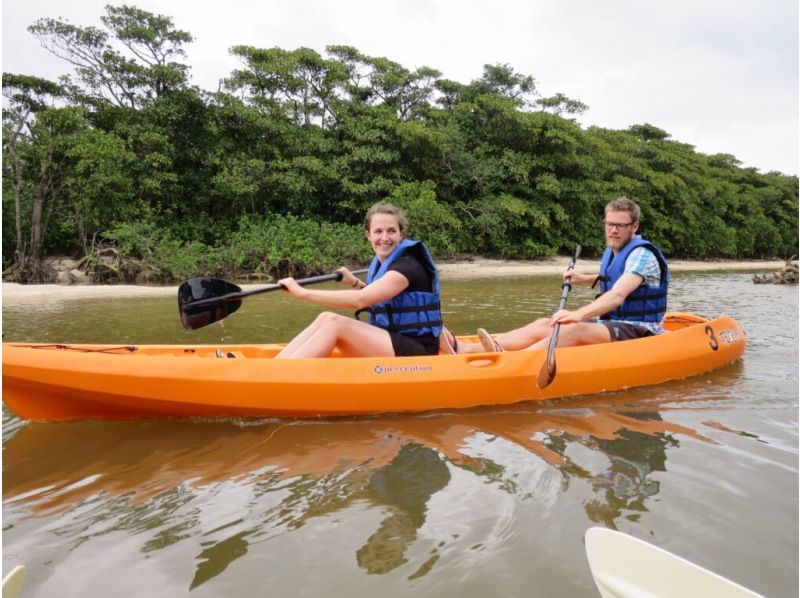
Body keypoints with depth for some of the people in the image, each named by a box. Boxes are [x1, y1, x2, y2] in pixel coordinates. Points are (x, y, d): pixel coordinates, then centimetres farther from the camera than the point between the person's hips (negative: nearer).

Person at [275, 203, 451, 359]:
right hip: (389, 344, 8)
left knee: (335, 324, -23)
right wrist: (355, 282, 14)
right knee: (326, 318, -10)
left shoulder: (408, 266, -16)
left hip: (418, 352, -8)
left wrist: (303, 293, -26)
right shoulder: (381, 263, 11)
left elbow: (359, 300, -28)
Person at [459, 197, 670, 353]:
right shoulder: (611, 252, 13)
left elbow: (617, 295, -32)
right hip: (609, 324, 7)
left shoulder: (642, 254, -14)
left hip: (640, 331, -7)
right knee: (544, 325, -14)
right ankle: (467, 349, -33)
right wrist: (582, 279, 19)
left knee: (575, 330, -35)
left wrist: (579, 314, -46)